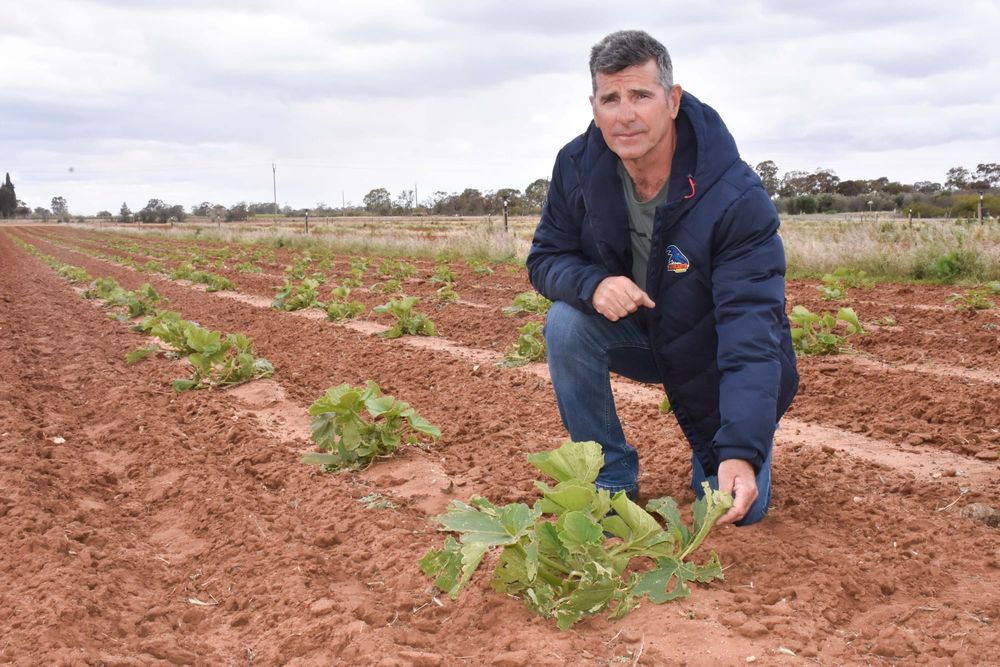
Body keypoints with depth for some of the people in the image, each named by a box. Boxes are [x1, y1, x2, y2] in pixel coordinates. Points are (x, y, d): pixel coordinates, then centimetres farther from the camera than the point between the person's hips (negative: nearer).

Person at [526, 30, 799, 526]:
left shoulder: (737, 198, -32)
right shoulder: (577, 165, -18)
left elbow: (752, 328, -37)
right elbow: (545, 257, -9)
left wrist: (742, 453, -48)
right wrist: (592, 283, -35)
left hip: (713, 357, -2)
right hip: (636, 333, 3)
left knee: (740, 509, -9)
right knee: (566, 324, -29)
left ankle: (711, 455, 29)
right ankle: (612, 482, -9)